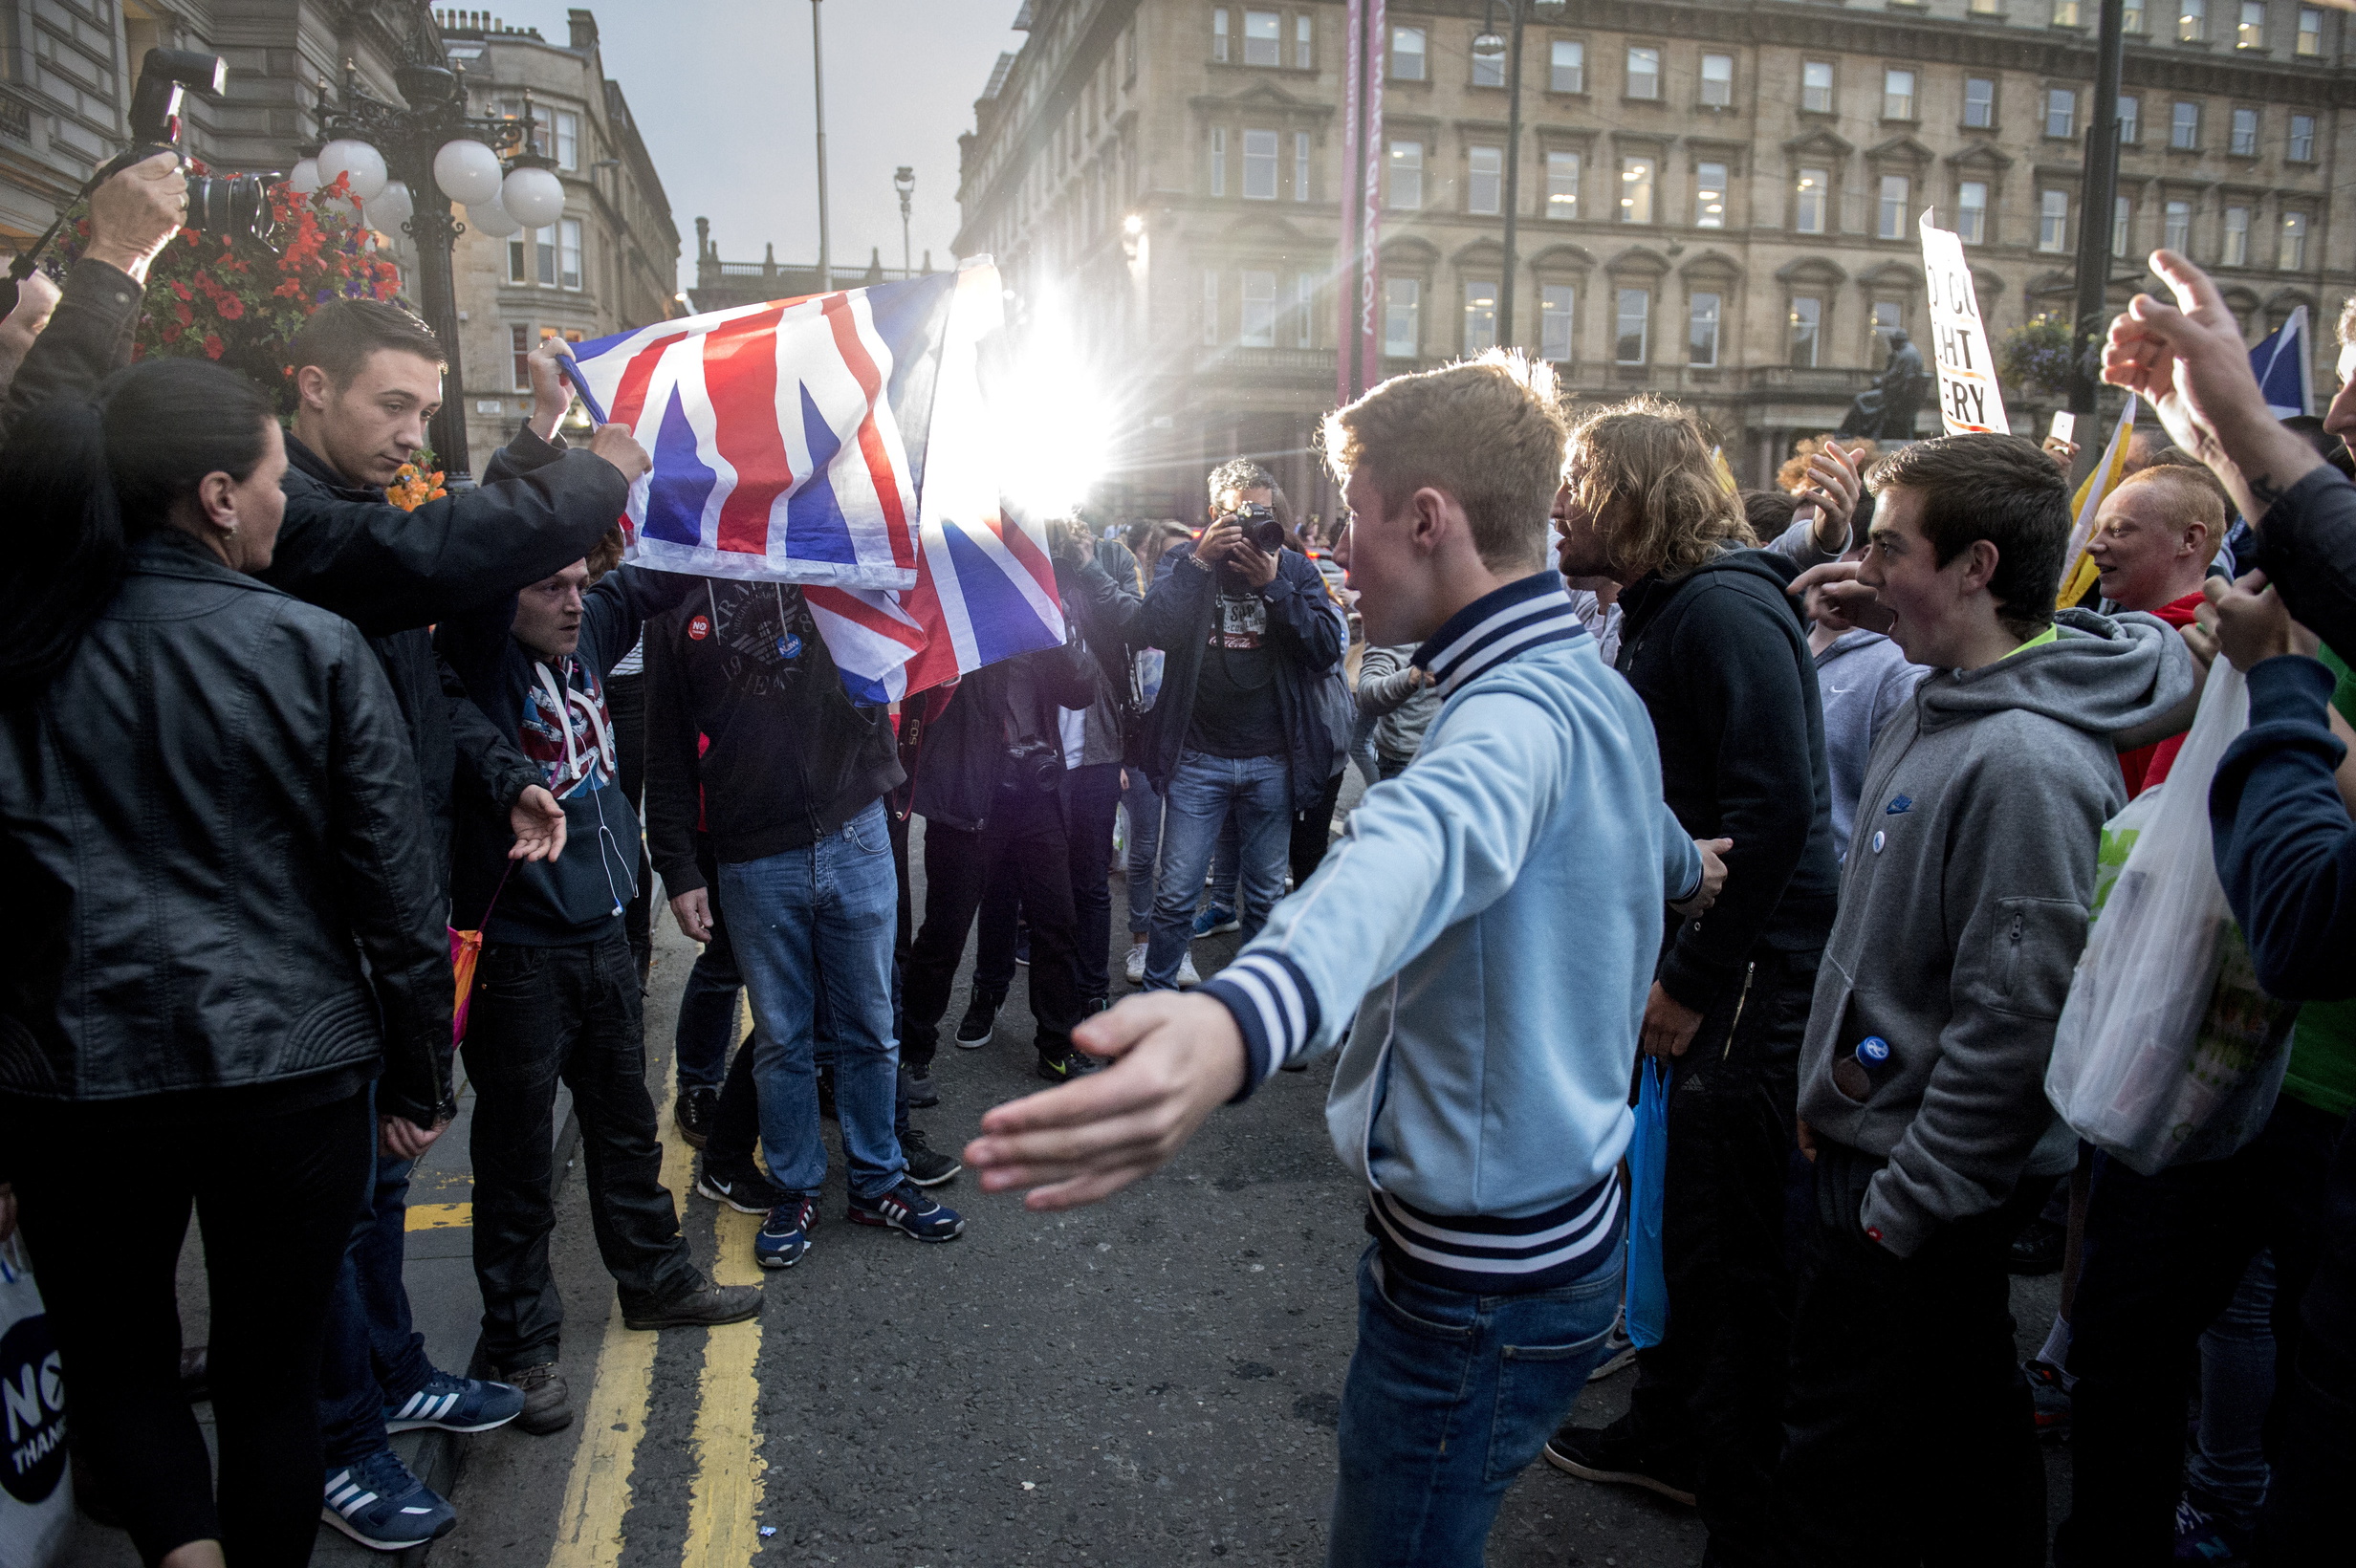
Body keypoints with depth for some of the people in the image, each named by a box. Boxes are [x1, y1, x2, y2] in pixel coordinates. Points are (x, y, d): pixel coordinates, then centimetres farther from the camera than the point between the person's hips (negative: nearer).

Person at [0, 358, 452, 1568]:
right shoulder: (316, 651, -7)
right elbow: (396, 889, -5)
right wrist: (420, 1074, 6)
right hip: (293, 1070, -1)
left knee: (115, 1359, 21)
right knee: (273, 1374, 15)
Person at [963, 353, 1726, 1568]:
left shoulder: (1521, 713, -25)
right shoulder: (1593, 686, 8)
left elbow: (1422, 842, -50)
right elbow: (1643, 825, 31)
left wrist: (1240, 1022, -70)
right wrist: (1684, 867, 56)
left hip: (1486, 1283, -10)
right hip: (1552, 1226, 10)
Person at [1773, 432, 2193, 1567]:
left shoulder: (2026, 762, -26)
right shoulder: (1947, 706, 5)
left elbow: (2014, 1020, -27)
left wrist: (1900, 1206, -21)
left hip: (1923, 1183, -9)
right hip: (1879, 1134, 10)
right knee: (1967, 1428, 26)